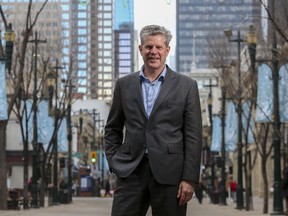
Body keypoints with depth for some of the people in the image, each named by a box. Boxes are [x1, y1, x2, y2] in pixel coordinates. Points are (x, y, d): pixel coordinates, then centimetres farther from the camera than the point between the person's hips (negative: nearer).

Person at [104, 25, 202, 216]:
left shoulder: (186, 86, 3)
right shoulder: (124, 85, 11)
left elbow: (193, 136, 0)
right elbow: (113, 129, 18)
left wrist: (190, 179, -7)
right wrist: (115, 163, 5)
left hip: (169, 173, -2)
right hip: (131, 171, 2)